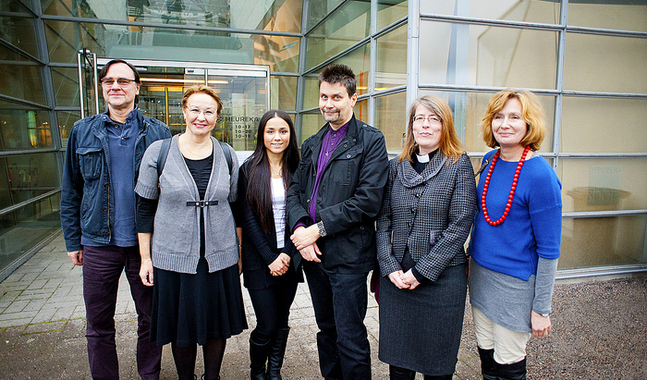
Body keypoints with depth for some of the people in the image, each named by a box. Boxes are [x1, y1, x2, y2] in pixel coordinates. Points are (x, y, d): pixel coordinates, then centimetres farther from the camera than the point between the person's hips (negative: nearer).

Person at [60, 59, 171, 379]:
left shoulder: (158, 133, 0)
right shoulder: (82, 132, 5)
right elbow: (70, 191, 8)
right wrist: (73, 241, 5)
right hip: (98, 244, 2)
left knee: (150, 318, 12)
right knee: (99, 325, 13)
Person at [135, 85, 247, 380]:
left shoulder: (227, 155, 1)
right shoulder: (158, 152, -5)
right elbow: (145, 208, 0)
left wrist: (239, 251, 8)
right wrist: (145, 257, -1)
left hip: (219, 256, 2)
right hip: (173, 256, -1)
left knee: (217, 325, 13)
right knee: (181, 326, 12)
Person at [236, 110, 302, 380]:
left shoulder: (296, 170, 4)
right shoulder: (249, 170, -3)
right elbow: (247, 218, -6)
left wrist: (287, 254, -8)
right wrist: (270, 258, -11)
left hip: (289, 258, 3)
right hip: (260, 259, -2)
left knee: (282, 321, 12)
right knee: (267, 325, -1)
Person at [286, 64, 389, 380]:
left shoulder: (371, 141, -7)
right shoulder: (311, 145, 14)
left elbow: (367, 200, -16)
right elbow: (295, 190, 10)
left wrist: (318, 229, -16)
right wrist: (299, 227, -9)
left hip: (348, 256, -6)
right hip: (313, 253, 6)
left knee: (350, 339, 2)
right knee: (326, 330, 21)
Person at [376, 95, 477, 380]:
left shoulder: (459, 165, -2)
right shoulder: (396, 166, 8)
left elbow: (460, 225, -9)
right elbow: (383, 220, 6)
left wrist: (422, 271, -12)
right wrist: (390, 268, -6)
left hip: (442, 278, -3)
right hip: (396, 278, 3)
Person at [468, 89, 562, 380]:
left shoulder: (540, 175, -20)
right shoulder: (490, 161, 0)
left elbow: (549, 250, -15)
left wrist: (541, 308, -12)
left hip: (516, 282, -6)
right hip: (479, 272, 6)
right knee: (486, 354, 19)